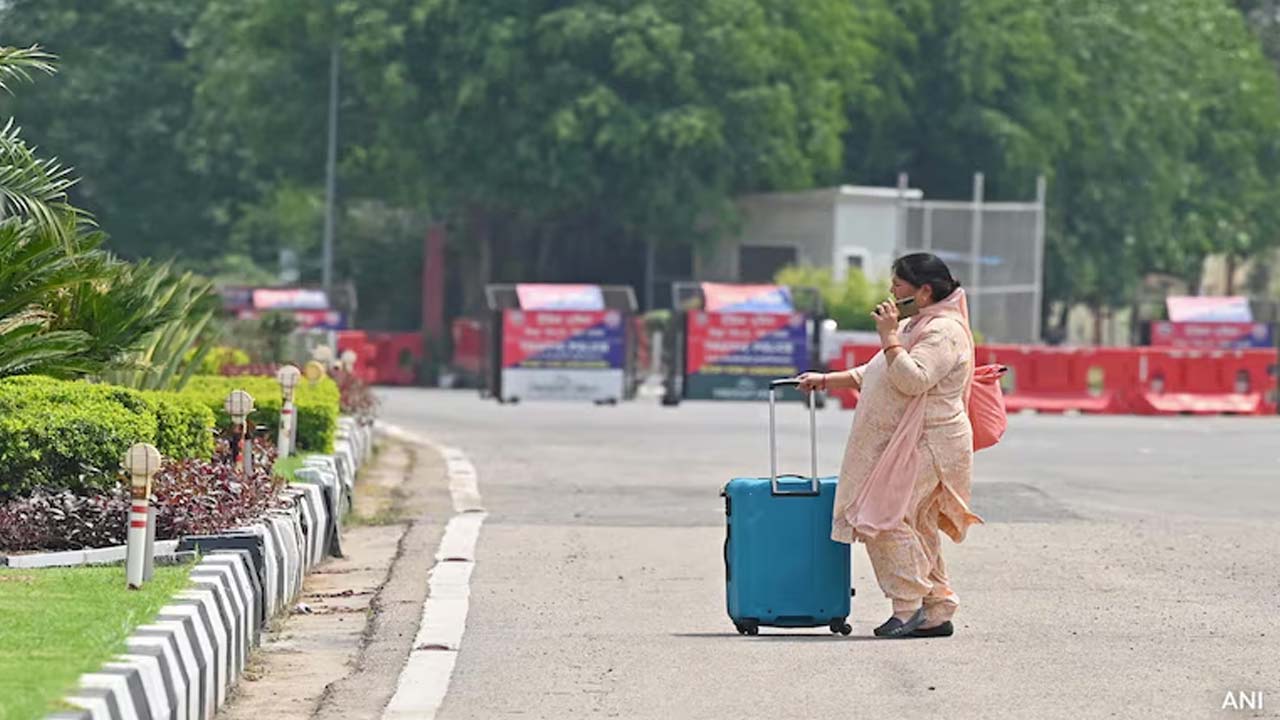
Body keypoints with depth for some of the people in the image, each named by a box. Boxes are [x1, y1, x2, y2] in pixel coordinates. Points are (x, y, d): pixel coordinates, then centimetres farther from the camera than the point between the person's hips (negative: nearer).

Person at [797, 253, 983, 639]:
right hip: (902, 445, 11)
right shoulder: (913, 327, 21)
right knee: (916, 528, 9)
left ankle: (908, 605, -12)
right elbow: (871, 375, 31)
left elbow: (913, 379, -27)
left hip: (926, 444, -11)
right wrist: (825, 381, 25)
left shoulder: (944, 331, -13)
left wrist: (889, 337, -21)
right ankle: (937, 612, 12)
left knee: (888, 517, -17)